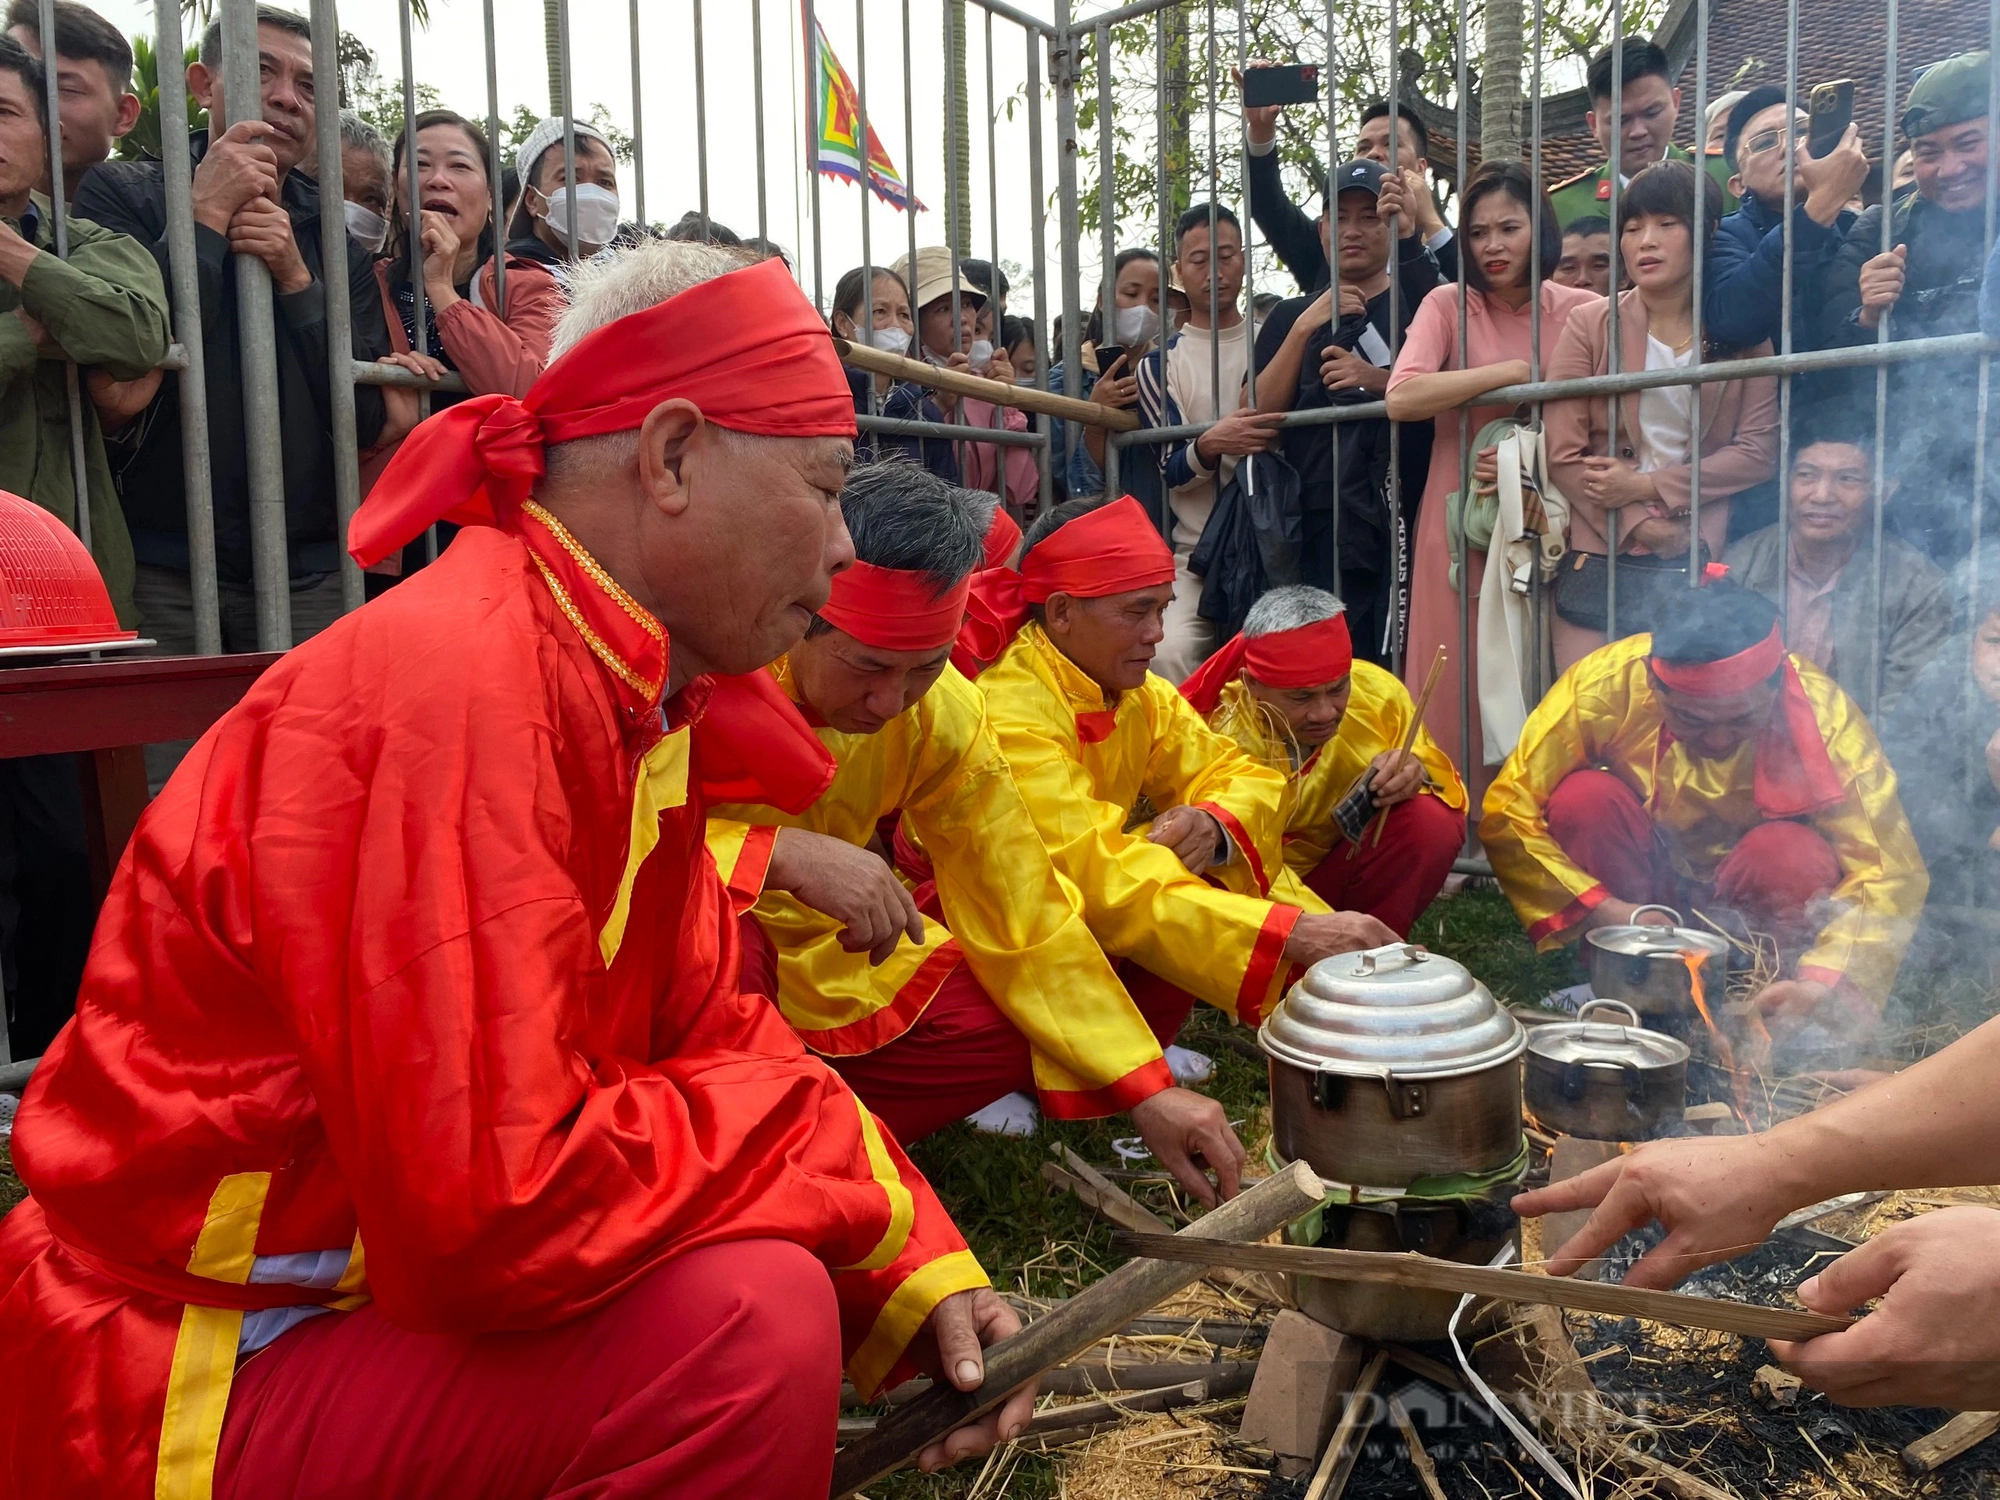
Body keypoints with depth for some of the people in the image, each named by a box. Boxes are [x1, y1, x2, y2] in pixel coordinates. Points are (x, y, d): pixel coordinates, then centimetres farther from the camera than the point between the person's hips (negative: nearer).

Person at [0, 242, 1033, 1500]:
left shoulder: (631, 690, 2)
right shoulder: (460, 684, -28)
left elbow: (712, 1029, 4)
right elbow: (497, 1209, -32)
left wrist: (919, 1273, -5)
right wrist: (843, 1152, -18)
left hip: (386, 1283, 9)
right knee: (748, 1316, -25)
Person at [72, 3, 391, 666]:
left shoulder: (336, 235, 14)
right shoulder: (121, 193, 5)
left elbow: (366, 420, 4)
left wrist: (296, 280, -7)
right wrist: (206, 217, -9)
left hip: (311, 570, 3)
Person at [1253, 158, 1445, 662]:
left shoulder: (1419, 305, 10)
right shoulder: (1291, 315, 18)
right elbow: (1257, 420, 4)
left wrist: (1379, 381, -16)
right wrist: (1305, 327, -4)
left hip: (1395, 533, -2)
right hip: (1309, 535, 3)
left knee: (1387, 672, -8)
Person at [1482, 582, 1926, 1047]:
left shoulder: (1823, 712, -25)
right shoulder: (1606, 683, -27)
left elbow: (1889, 872, -25)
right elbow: (1506, 815, -26)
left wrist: (1821, 983, -40)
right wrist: (1607, 912, -33)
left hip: (1751, 896, 0)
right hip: (1636, 896, 0)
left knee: (1798, 856, -31)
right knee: (1585, 798, -27)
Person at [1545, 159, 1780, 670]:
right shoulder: (1589, 326, 3)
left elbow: (1759, 450, -1)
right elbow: (1563, 456, -4)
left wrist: (1647, 485, -11)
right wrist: (1645, 527, -10)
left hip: (1698, 567, 1)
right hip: (1598, 561, -1)